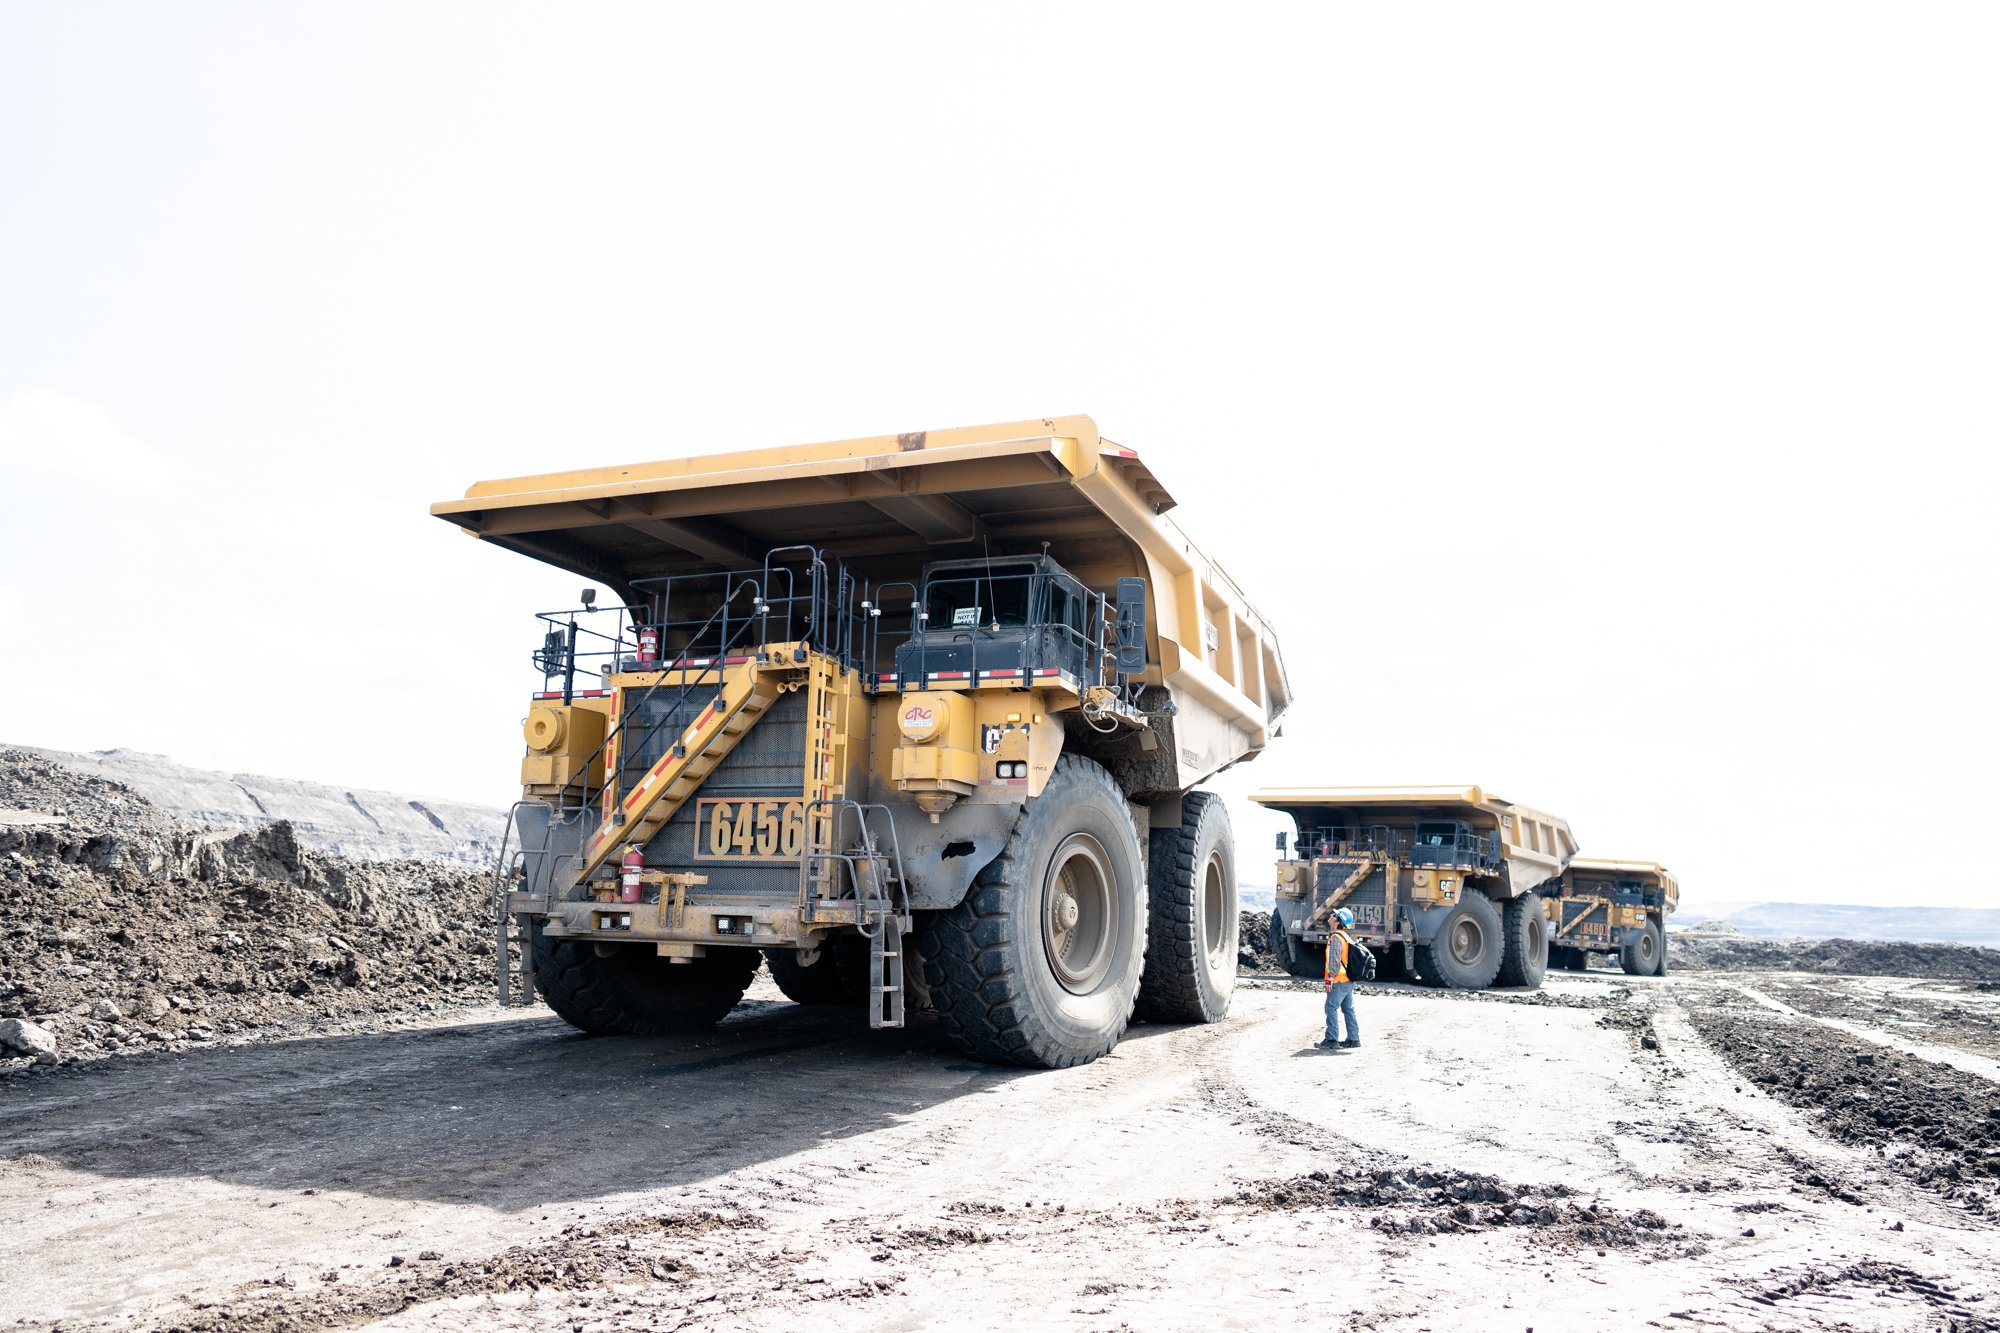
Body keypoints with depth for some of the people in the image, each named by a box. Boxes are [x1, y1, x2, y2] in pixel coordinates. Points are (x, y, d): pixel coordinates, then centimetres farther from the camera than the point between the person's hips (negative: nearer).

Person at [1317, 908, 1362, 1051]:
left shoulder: (1335, 938, -15)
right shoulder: (1347, 937, 14)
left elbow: (1334, 961, -19)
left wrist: (1330, 978, -16)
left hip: (1339, 981, -9)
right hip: (1349, 980, 9)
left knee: (1331, 1008, -7)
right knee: (1348, 1009, 14)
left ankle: (1332, 1040, -9)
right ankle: (1354, 1039, 18)